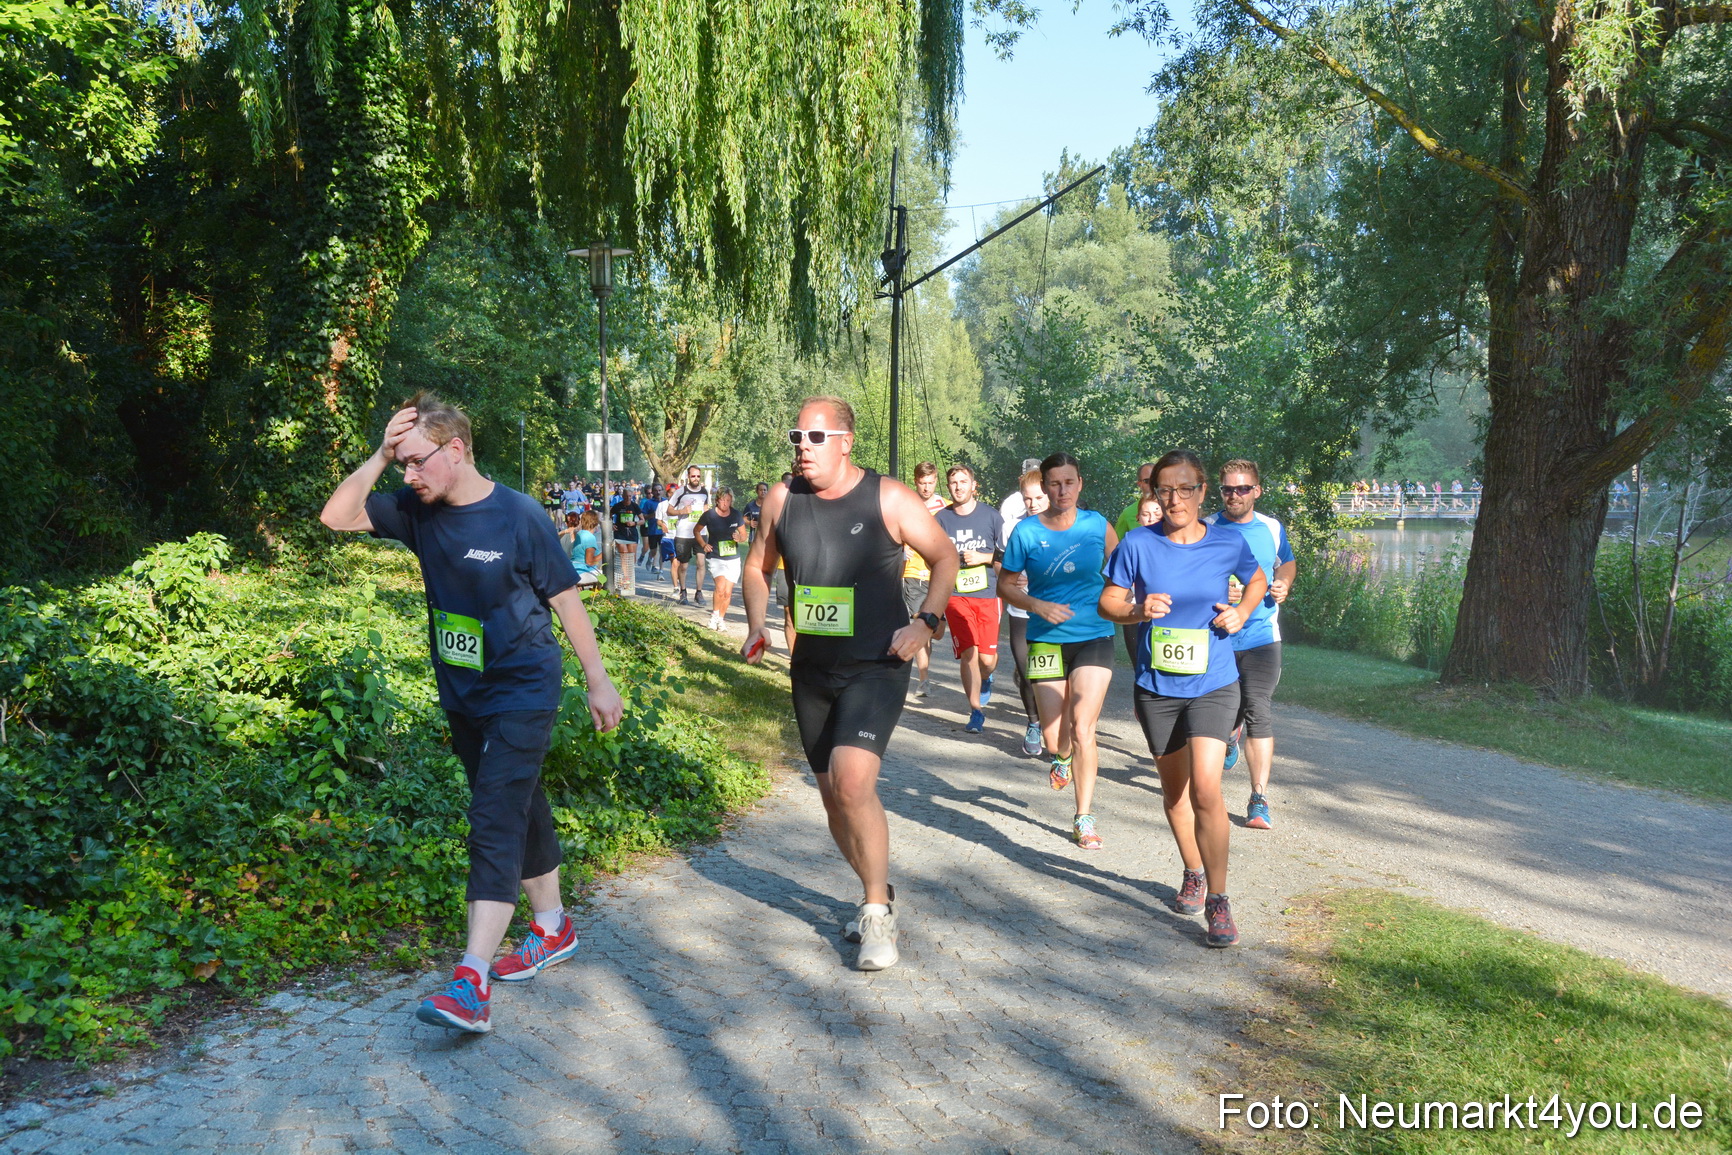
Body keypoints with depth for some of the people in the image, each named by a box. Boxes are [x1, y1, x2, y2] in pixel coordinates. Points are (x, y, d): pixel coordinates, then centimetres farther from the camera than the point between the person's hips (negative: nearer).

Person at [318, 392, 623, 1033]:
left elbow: (565, 599, -9)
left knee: (495, 821, -12)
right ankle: (553, 928, 33)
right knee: (520, 809, 17)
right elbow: (336, 517, -1)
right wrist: (378, 456, -13)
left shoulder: (519, 516, -15)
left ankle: (473, 983, -14)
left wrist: (599, 681, -7)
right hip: (462, 693, 6)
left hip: (522, 692, -6)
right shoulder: (419, 512, 1)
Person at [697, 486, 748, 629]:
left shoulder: (737, 515, 1)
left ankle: (721, 619, 21)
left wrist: (739, 538, -11)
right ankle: (714, 615, -1)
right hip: (715, 557, -3)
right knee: (721, 586, -23)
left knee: (728, 592, 2)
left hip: (733, 559, 3)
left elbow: (744, 535, 11)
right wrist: (703, 545, -2)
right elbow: (697, 530, 11)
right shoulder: (709, 515, -5)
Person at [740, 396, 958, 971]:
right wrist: (756, 623, 0)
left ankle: (878, 917, -5)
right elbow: (758, 567, 16)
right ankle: (878, 894, 35)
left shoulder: (888, 498, -11)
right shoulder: (782, 499, 1)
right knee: (833, 794, 12)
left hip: (876, 668, -5)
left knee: (852, 782, -23)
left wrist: (925, 622, -13)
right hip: (811, 669, 5)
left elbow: (945, 558, -1)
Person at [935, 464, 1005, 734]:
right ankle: (976, 710, 4)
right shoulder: (941, 518, 6)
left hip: (988, 594, 0)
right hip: (956, 595, 0)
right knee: (968, 653, -11)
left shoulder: (992, 517, 2)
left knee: (987, 658, -2)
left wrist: (983, 558, -10)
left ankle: (985, 679, 35)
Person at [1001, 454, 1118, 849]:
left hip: (1094, 639, 0)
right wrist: (1038, 606, -14)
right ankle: (1062, 757, 45)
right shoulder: (1026, 532, -4)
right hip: (1046, 641, 1)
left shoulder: (1097, 525, -1)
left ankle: (1084, 817, 7)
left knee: (1082, 730, -10)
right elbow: (1006, 586, 2)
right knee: (1053, 738, 5)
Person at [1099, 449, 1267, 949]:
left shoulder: (1228, 543, -3)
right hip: (1156, 686, 2)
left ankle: (1218, 900, -1)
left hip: (1213, 684, -1)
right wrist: (1137, 610, -21)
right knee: (1175, 791, 16)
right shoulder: (1138, 544, -6)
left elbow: (1257, 578, 17)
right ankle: (1193, 874, 40)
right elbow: (1108, 602, 0)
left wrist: (1241, 613, -2)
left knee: (1206, 790, -16)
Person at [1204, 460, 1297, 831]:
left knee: (1259, 711, -11)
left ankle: (1259, 799, -6)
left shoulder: (1272, 529, 6)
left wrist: (1283, 584, 2)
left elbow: (1287, 563, 24)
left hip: (1261, 637, 0)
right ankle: (1233, 734, 52)